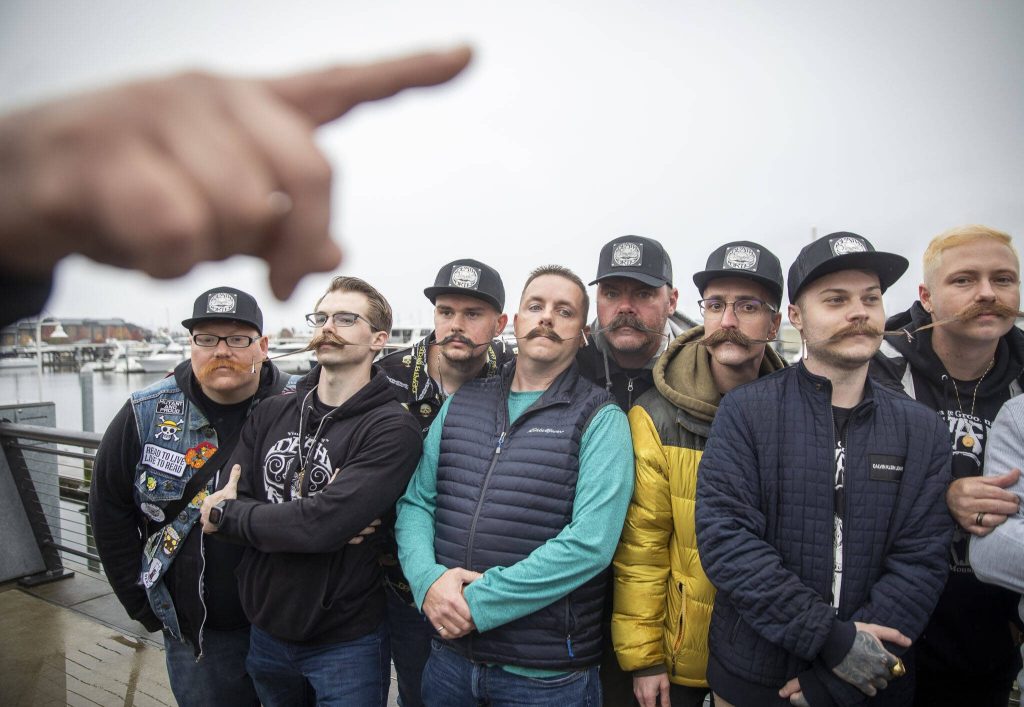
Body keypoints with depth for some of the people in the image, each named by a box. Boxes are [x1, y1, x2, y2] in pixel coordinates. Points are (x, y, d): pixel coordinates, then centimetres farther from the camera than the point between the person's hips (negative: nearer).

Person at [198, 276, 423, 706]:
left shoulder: (392, 429, -18)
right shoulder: (270, 415, 2)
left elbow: (322, 525, -27)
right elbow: (225, 502, -7)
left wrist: (226, 513, -12)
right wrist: (325, 518, -21)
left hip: (345, 642, -5)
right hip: (266, 631, 5)